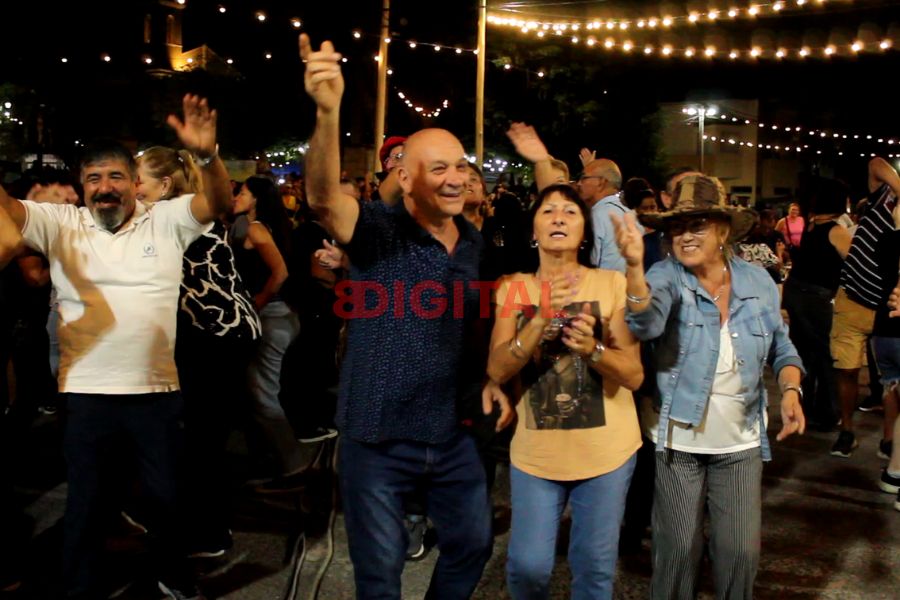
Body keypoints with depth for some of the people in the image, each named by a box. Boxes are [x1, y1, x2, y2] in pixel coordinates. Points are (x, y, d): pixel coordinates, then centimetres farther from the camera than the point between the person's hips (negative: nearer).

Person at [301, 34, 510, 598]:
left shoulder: (473, 240, 4)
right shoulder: (378, 230, -15)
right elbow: (324, 197, -37)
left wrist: (492, 379, 4)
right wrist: (328, 111, -53)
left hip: (453, 434, 6)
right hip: (378, 439, -5)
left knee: (473, 544, 22)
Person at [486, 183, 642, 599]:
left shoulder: (612, 283, -5)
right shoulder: (513, 288, -1)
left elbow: (634, 375, -8)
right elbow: (497, 370, -12)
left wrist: (591, 347, -28)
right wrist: (542, 319, -26)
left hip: (606, 451, 0)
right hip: (535, 451, 1)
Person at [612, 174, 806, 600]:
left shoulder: (758, 281, -2)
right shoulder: (667, 276, -11)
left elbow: (782, 347, 9)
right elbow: (646, 323, -33)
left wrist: (790, 390, -10)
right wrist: (635, 265, -49)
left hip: (741, 441, 3)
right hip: (678, 440, -2)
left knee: (741, 551, 10)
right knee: (679, 549, 10)